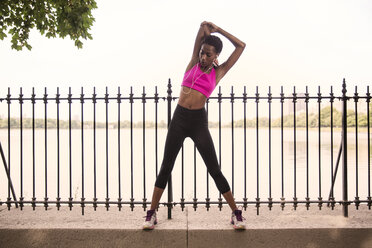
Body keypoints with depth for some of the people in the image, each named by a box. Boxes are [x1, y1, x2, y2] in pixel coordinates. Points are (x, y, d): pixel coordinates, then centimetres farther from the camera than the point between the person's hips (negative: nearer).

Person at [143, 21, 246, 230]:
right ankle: (152, 213, 16)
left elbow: (241, 46, 8)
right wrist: (205, 28, 23)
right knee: (166, 167, 6)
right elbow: (203, 28, 6)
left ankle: (236, 213, 11)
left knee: (214, 170, 0)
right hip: (179, 118, 2)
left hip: (198, 121, -2)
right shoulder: (193, 64, 10)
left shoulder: (218, 72, 7)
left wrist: (218, 30, 9)